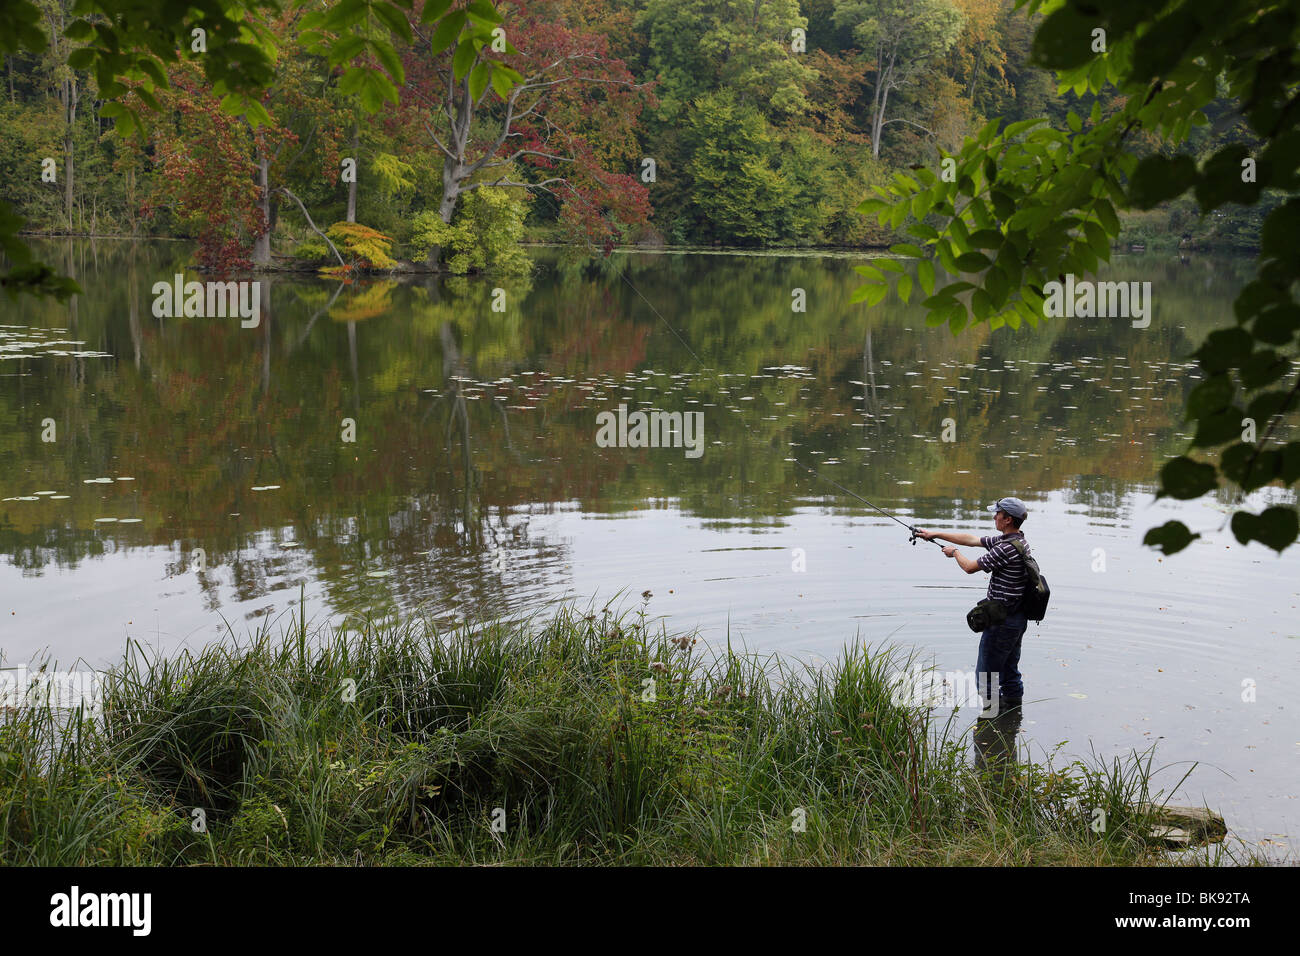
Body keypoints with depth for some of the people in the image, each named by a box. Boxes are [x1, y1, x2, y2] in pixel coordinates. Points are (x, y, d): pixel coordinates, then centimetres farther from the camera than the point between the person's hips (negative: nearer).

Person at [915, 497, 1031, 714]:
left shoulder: (1006, 548, -24)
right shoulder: (1019, 541, 8)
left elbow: (970, 567, -15)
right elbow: (972, 540, 14)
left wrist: (955, 552, 7)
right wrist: (935, 534, 15)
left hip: (1002, 620, -10)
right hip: (1018, 618, 10)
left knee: (986, 676, -1)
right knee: (1010, 672, 19)